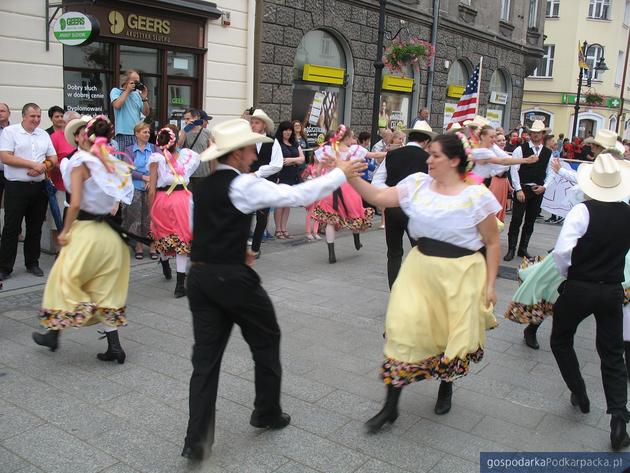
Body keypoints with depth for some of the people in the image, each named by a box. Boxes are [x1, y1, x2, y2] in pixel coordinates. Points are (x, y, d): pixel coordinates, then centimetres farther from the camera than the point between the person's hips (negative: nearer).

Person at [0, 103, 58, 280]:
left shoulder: (44, 135, 12)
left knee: (35, 228, 11)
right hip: (16, 187, -4)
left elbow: (53, 159, 11)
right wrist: (33, 164, -17)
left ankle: (32, 263, 22)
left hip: (38, 187, 5)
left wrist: (42, 167, -11)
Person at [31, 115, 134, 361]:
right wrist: (106, 218, 15)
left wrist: (64, 231, -7)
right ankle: (114, 345, 10)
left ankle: (53, 334, 28)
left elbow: (76, 203, -17)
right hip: (110, 233, 6)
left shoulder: (80, 162, -11)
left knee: (64, 279, 13)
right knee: (105, 289, 12)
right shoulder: (111, 163, 6)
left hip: (85, 230, -6)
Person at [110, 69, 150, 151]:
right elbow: (117, 105, -15)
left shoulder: (137, 94, 15)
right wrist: (127, 90, -6)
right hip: (123, 134, -4)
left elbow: (146, 113, 13)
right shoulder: (116, 91, 5)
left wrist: (144, 98, -1)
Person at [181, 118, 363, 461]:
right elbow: (297, 195, -14)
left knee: (206, 356, 9)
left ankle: (197, 438, 8)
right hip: (231, 278, -7)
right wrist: (340, 174, -5)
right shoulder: (244, 184, -11)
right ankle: (267, 413, 31)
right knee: (266, 340, 16)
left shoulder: (203, 187, 12)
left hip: (200, 275, 7)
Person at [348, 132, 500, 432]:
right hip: (420, 269, 3)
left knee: (453, 335, 11)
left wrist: (490, 284, -4)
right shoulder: (418, 184, -1)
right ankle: (390, 407, 8)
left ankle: (446, 386, 45)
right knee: (403, 331, -4)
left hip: (460, 275, -2)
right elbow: (378, 198, -3)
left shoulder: (477, 196, -10)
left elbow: (492, 243, -3)